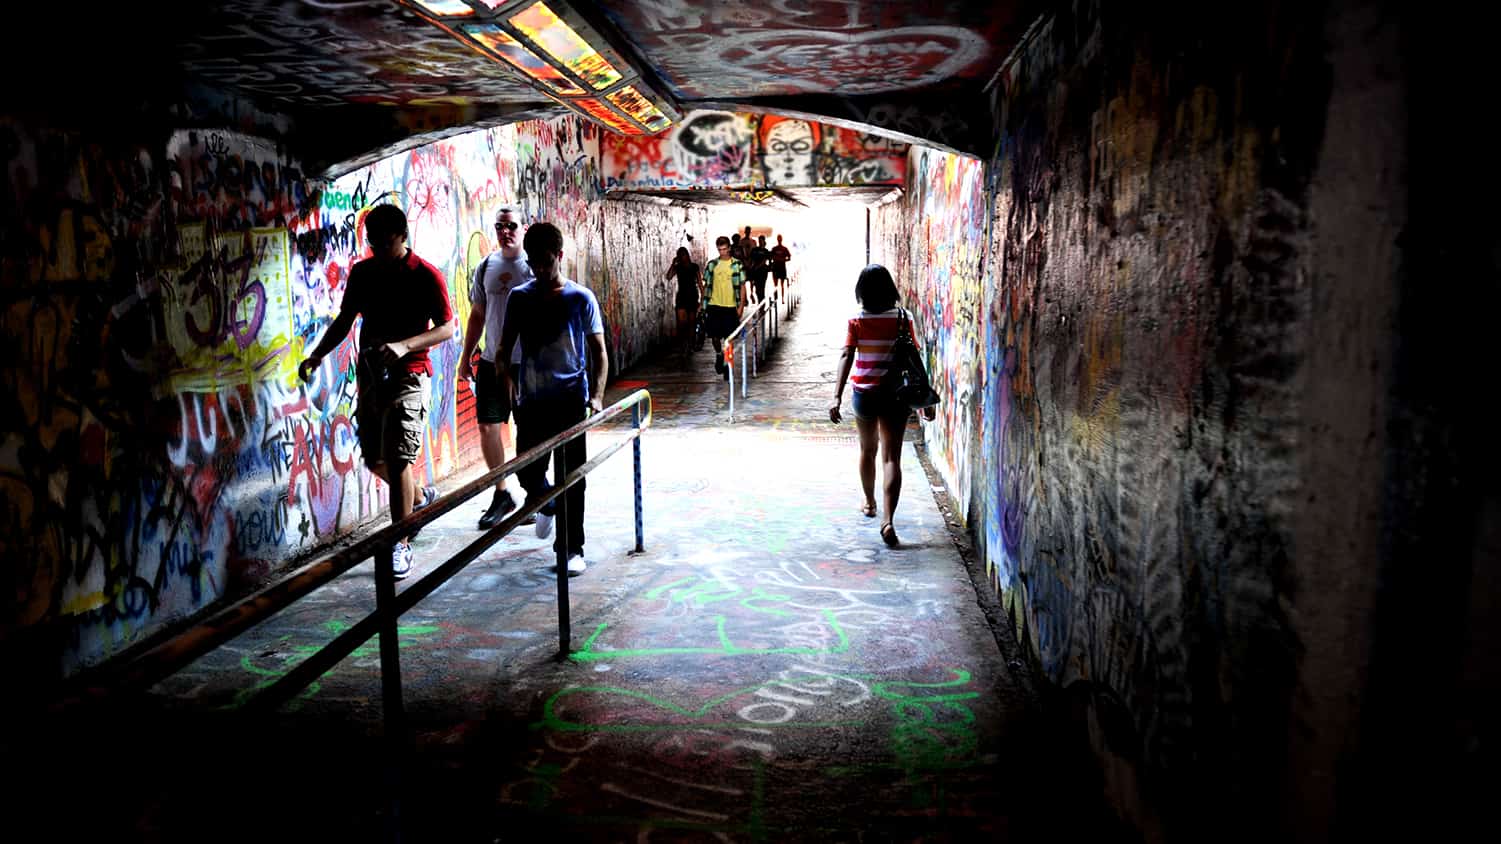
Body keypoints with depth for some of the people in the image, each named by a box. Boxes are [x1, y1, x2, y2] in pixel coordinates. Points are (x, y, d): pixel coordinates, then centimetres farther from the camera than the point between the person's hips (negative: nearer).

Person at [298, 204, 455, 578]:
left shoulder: (426, 276, -9)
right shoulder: (362, 273, 8)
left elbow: (446, 327, -10)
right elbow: (345, 320, 15)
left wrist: (404, 345, -25)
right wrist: (318, 354, 1)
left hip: (407, 375, -6)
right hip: (370, 374, 6)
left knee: (398, 459, -12)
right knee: (374, 457, 13)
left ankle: (400, 544, -4)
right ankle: (420, 497, 40)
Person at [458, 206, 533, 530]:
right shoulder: (486, 266, 8)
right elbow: (478, 315, 16)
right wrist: (466, 356, 14)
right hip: (491, 361, 5)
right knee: (487, 427, 4)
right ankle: (501, 494, 19)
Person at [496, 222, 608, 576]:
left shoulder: (581, 298, -1)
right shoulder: (520, 298, 4)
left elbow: (599, 352, 1)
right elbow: (505, 349, 10)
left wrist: (597, 396, -10)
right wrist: (508, 387, -3)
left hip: (571, 400, -2)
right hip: (532, 401, 2)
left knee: (571, 477, -1)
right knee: (527, 471, 5)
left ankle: (571, 548, 11)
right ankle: (547, 505, 39)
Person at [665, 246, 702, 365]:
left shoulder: (694, 267, 5)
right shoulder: (677, 267, 3)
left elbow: (700, 282, 8)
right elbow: (668, 276, -14)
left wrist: (702, 296, 3)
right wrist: (673, 263, -16)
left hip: (693, 296, 1)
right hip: (682, 296, -1)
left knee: (691, 323, 6)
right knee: (682, 322, -14)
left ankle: (690, 347, 18)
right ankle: (681, 349, -10)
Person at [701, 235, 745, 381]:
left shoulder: (737, 265, -1)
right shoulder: (711, 264, 5)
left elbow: (742, 286, 0)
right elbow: (706, 285, 11)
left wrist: (741, 306, -6)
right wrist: (702, 303, 7)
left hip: (730, 306, -1)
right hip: (714, 305, 1)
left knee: (729, 338, 2)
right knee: (715, 336, 0)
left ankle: (727, 364, 16)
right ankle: (719, 355, 30)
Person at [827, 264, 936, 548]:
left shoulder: (857, 321, -6)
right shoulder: (903, 319, -4)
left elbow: (846, 357, -15)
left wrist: (837, 397, -20)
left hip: (864, 393, 1)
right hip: (896, 394, -1)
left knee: (868, 450, 22)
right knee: (891, 457, -2)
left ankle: (870, 503, 41)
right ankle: (888, 519, -16)